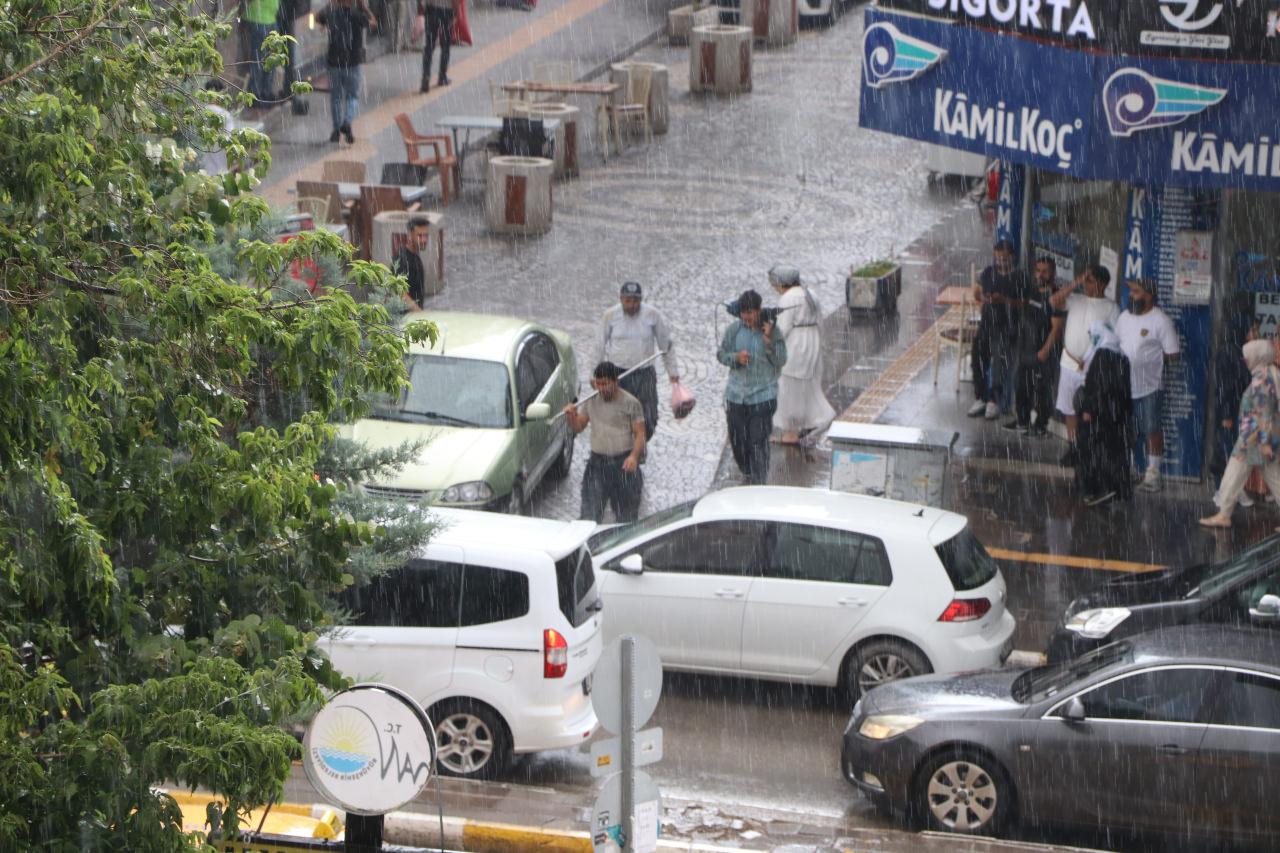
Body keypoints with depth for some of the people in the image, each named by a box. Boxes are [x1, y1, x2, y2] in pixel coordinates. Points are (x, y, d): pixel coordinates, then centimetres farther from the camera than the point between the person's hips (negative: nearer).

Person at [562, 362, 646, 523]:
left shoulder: (630, 403, -4)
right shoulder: (591, 401, 7)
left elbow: (640, 434, -7)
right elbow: (578, 428, 11)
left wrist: (634, 456, -24)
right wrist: (571, 417, -12)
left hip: (624, 463, -2)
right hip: (598, 462, 2)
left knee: (627, 515, 6)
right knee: (590, 515, -7)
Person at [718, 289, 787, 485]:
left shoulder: (772, 331, -6)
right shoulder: (735, 329, 0)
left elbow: (781, 360, -8)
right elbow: (721, 354, 7)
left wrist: (768, 340, -22)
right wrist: (736, 357, -14)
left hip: (763, 397, -3)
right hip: (736, 395, 3)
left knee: (758, 442, -8)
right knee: (738, 441, 10)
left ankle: (759, 483, -3)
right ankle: (748, 474, 33)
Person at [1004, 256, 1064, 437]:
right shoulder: (1032, 290, 7)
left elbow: (1056, 327, -18)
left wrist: (1046, 349, -21)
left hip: (1043, 350, -8)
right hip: (1025, 346, 8)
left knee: (1042, 388, 0)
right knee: (1020, 384, 16)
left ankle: (1041, 425, 11)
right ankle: (1022, 420, 30)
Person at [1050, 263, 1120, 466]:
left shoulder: (1110, 308, -6)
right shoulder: (1076, 299, 5)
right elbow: (1054, 301, -12)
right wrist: (1075, 284, -15)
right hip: (1069, 364, 4)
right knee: (1070, 410, 10)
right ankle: (1072, 449, 20)